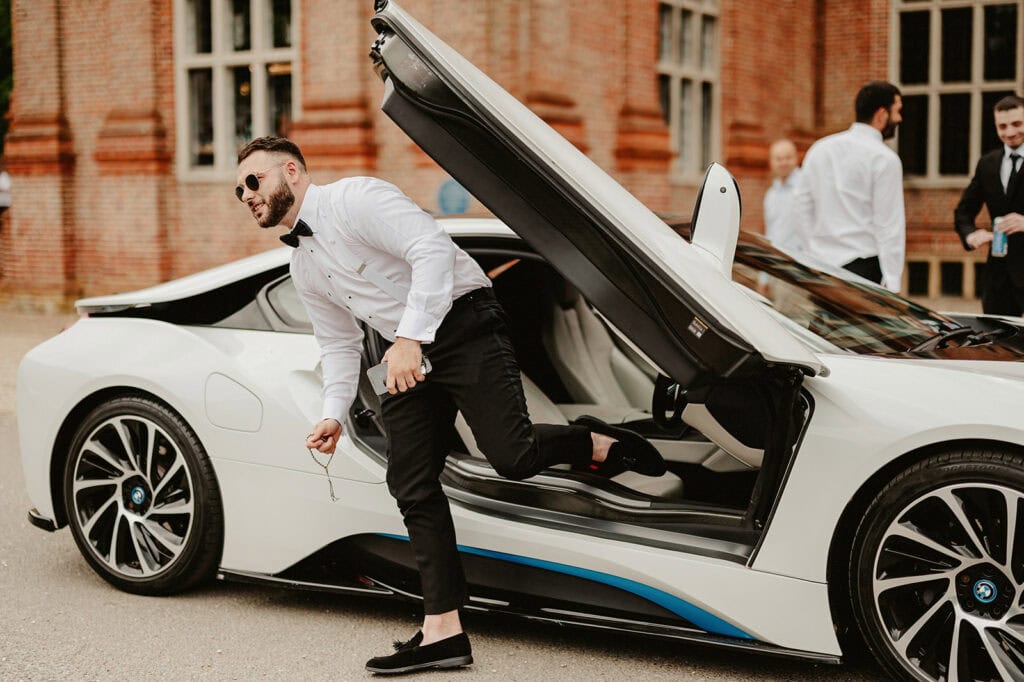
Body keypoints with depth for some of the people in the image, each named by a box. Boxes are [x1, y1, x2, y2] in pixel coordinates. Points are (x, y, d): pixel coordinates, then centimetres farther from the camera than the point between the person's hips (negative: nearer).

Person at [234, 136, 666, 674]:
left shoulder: (354, 199, -11)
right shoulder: (302, 267, 16)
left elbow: (433, 248, -23)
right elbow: (338, 343, 23)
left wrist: (410, 336, -30)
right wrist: (333, 414, 10)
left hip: (464, 327, -8)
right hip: (407, 358, 9)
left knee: (511, 456, -21)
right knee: (412, 488, 0)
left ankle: (599, 445, 11)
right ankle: (442, 632, 1)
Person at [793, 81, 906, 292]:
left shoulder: (819, 149, 12)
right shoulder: (884, 158, -6)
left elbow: (802, 206, 15)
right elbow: (890, 225, -9)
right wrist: (892, 285, -9)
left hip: (822, 263, 6)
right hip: (864, 265, -6)